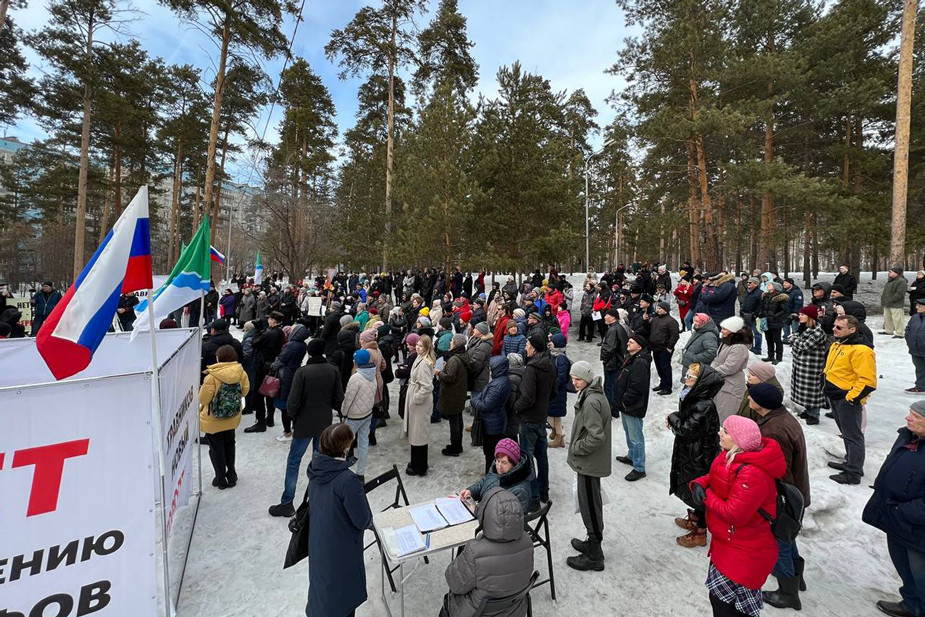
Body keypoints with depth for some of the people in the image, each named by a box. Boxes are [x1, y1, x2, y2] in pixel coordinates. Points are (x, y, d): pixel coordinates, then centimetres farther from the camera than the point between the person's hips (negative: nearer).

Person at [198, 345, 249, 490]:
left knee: (216, 448, 13)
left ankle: (221, 479, 23)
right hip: (233, 418, 4)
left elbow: (203, 399, -16)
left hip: (213, 420, -4)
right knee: (229, 445, 24)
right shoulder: (241, 373, -12)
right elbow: (245, 391, 0)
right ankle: (231, 475, 34)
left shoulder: (211, 377, -24)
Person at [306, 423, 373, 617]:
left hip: (317, 541, 6)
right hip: (340, 548, -6)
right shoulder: (348, 481, -35)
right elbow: (362, 521, -23)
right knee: (341, 597, 19)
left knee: (322, 583, 30)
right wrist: (368, 521, -1)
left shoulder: (315, 467, -13)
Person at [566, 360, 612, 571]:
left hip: (588, 463, -10)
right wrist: (577, 446, 12)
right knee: (593, 504, 22)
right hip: (593, 461, 10)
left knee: (589, 507, 4)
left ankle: (594, 556, 19)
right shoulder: (596, 394, 5)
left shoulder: (591, 401, -26)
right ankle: (593, 542, 39)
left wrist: (576, 448, -15)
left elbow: (596, 436, -29)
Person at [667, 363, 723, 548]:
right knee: (691, 489, 24)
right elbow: (685, 421, 14)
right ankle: (695, 519, 45)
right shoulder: (692, 398, 1)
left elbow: (689, 429, -29)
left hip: (700, 459, -9)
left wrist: (672, 418, -13)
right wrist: (675, 422, -6)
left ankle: (700, 533, 25)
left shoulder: (704, 406, -28)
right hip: (690, 455, 9)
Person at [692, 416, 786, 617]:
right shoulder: (732, 455, -4)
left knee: (722, 599, 5)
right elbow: (716, 476, 10)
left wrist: (706, 496, -17)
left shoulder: (751, 474, -34)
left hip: (743, 553, -9)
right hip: (728, 540, 9)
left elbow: (734, 514, -30)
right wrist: (700, 484, -11)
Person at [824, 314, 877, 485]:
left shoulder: (861, 350, -20)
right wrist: (827, 387, 19)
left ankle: (853, 474, 9)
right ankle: (850, 462, 35)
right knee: (847, 433, 21)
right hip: (835, 397, 9)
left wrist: (851, 397, -21)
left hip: (848, 399, -9)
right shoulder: (837, 345, 9)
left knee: (852, 435, 1)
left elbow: (868, 380, -22)